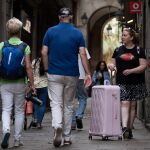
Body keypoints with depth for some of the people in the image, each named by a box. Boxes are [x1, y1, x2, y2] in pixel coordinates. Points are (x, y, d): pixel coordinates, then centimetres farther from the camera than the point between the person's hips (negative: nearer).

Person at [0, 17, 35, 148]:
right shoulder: (25, 47, -5)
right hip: (20, 83, 0)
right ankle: (18, 139, 15)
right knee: (19, 111, 11)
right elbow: (28, 67, -9)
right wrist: (32, 84, -2)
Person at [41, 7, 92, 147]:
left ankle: (57, 126, -30)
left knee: (56, 103, -1)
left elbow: (44, 52, -2)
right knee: (68, 105, 12)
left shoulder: (50, 31, 0)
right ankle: (67, 137, 17)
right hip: (72, 75, 1)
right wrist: (88, 73, -7)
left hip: (54, 74, -1)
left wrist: (46, 70, 9)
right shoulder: (77, 33, 0)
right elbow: (83, 54, -7)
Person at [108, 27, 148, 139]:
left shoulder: (139, 50, 1)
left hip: (136, 83, -1)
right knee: (124, 103, -14)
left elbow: (143, 66, -5)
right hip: (122, 82, 1)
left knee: (132, 105, 6)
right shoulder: (118, 50, 10)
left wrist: (131, 71, -18)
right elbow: (114, 63, 14)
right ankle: (124, 127, -26)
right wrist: (111, 65, -10)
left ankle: (129, 129, 14)